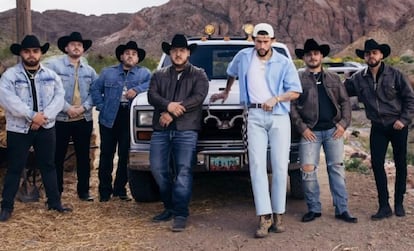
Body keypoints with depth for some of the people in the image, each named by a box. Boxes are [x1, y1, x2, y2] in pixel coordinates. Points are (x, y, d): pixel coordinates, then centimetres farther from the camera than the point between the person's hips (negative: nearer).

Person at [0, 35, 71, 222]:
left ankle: (54, 202, 23)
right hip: (19, 129, -3)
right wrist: (32, 115, -22)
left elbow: (59, 97, -3)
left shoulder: (51, 75, 7)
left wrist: (44, 115, -18)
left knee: (48, 166, 12)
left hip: (46, 128, 3)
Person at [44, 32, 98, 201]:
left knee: (83, 156, 9)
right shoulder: (54, 65, -4)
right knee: (58, 157, 3)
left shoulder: (89, 70, 10)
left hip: (84, 119, 4)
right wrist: (67, 108, -17)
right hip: (60, 119, -3)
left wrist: (84, 107, -10)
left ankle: (83, 191, 20)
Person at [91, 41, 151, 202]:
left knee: (125, 156, 3)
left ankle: (120, 189, 16)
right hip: (109, 118, 1)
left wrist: (137, 89, -19)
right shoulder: (108, 72, 15)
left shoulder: (144, 73, 10)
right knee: (106, 155, 2)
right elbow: (95, 89, 13)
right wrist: (101, 106, 1)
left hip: (130, 119, -1)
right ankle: (105, 190, 11)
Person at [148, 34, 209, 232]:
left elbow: (198, 97, -7)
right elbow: (152, 96, 3)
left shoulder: (198, 75, 9)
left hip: (186, 130, -3)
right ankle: (170, 207, 18)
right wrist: (168, 105, -19)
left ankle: (180, 214, -7)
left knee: (183, 171, -9)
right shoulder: (159, 75, 18)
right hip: (161, 130, 4)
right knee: (158, 169, 2)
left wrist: (172, 113, -13)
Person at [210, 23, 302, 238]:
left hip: (279, 116, -1)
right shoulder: (243, 56, 7)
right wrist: (226, 92, 37)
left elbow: (295, 92, -1)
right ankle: (264, 217, -9)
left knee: (280, 166, -2)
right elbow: (232, 73, 28)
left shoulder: (284, 63, 1)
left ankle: (278, 215, 6)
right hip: (255, 116, 1)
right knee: (257, 166, -8)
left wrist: (275, 99, -16)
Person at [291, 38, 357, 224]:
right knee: (308, 171, -5)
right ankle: (314, 209, 9)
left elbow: (345, 102, 13)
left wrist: (343, 123, -1)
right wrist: (302, 128, -8)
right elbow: (291, 106, -1)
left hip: (333, 130, 2)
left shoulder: (334, 78, 16)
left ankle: (342, 210, 8)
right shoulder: (298, 79, 6)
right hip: (310, 132, -2)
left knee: (337, 169, 3)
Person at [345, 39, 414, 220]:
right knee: (377, 164, -3)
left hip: (398, 125, -2)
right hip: (378, 127, 2)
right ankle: (384, 206, 6)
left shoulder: (394, 75, -6)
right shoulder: (358, 79, 0)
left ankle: (399, 203, 20)